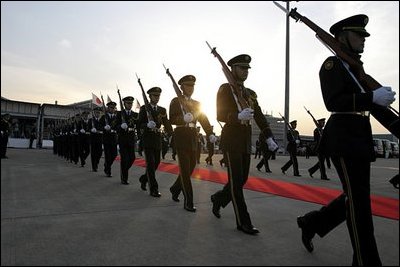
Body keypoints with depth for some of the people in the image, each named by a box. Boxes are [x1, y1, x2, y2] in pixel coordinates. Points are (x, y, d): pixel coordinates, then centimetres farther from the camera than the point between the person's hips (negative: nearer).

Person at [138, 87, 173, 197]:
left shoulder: (162, 110, 12)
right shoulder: (144, 108, 1)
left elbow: (166, 124, 6)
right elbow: (140, 124, -4)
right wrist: (147, 125, -25)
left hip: (158, 139, 5)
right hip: (147, 138, -5)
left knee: (156, 162, 10)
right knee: (150, 163, -8)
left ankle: (144, 179, 35)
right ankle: (153, 189, -3)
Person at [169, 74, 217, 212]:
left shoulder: (197, 103, 15)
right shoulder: (175, 101, 1)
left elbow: (204, 119, 3)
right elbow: (172, 119, -10)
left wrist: (210, 134, -11)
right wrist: (183, 119, -30)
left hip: (193, 137, 6)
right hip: (181, 136, -6)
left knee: (191, 166, 11)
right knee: (185, 168, -6)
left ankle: (175, 189, 34)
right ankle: (188, 202, 0)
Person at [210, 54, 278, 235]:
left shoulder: (250, 94, 15)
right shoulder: (224, 89, -3)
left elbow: (260, 117, 8)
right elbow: (220, 115, -12)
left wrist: (269, 138, -4)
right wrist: (239, 116, -30)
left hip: (246, 142, 7)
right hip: (231, 141, -7)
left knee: (242, 180, 12)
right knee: (236, 181, -3)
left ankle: (218, 199, 36)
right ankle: (243, 222, 6)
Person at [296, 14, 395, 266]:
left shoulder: (357, 69, 21)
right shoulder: (332, 64, -6)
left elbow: (360, 101, 21)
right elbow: (333, 102, -19)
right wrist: (372, 97, -25)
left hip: (360, 141, 9)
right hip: (344, 142, -9)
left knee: (355, 198, 15)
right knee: (359, 202, -4)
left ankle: (311, 222, 30)